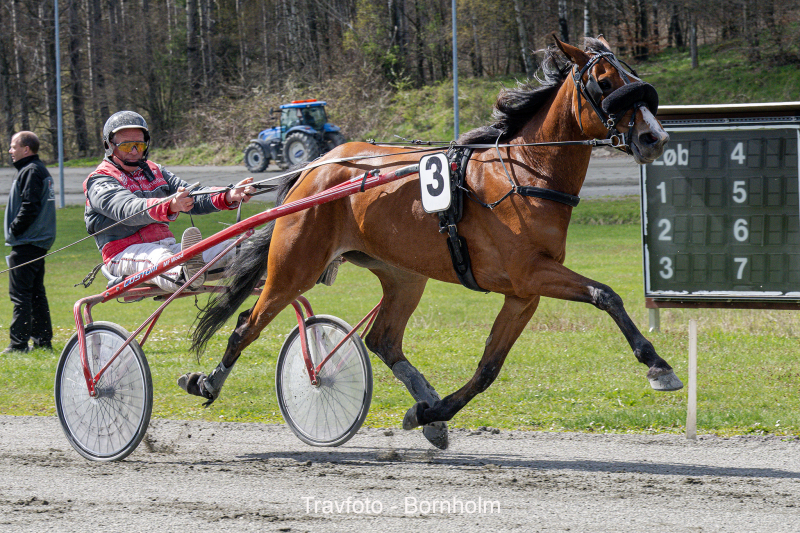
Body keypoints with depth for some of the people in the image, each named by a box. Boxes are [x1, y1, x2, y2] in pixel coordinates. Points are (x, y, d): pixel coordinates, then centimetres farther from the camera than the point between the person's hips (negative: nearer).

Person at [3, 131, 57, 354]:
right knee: (36, 293, 13)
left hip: (26, 244, -10)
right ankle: (43, 341, 15)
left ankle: (18, 343, -11)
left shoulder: (30, 172, -13)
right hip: (39, 242, 10)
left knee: (20, 294, -9)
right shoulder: (41, 170, 18)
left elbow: (30, 206, -21)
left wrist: (14, 229, -13)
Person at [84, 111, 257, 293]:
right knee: (158, 257, -43)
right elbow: (127, 209, -23)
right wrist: (170, 206, -43)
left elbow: (191, 197, 9)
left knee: (225, 249, -15)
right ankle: (184, 274, -77)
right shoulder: (100, 181, -1)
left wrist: (228, 197, -14)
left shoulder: (155, 172, 23)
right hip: (125, 254, -8)